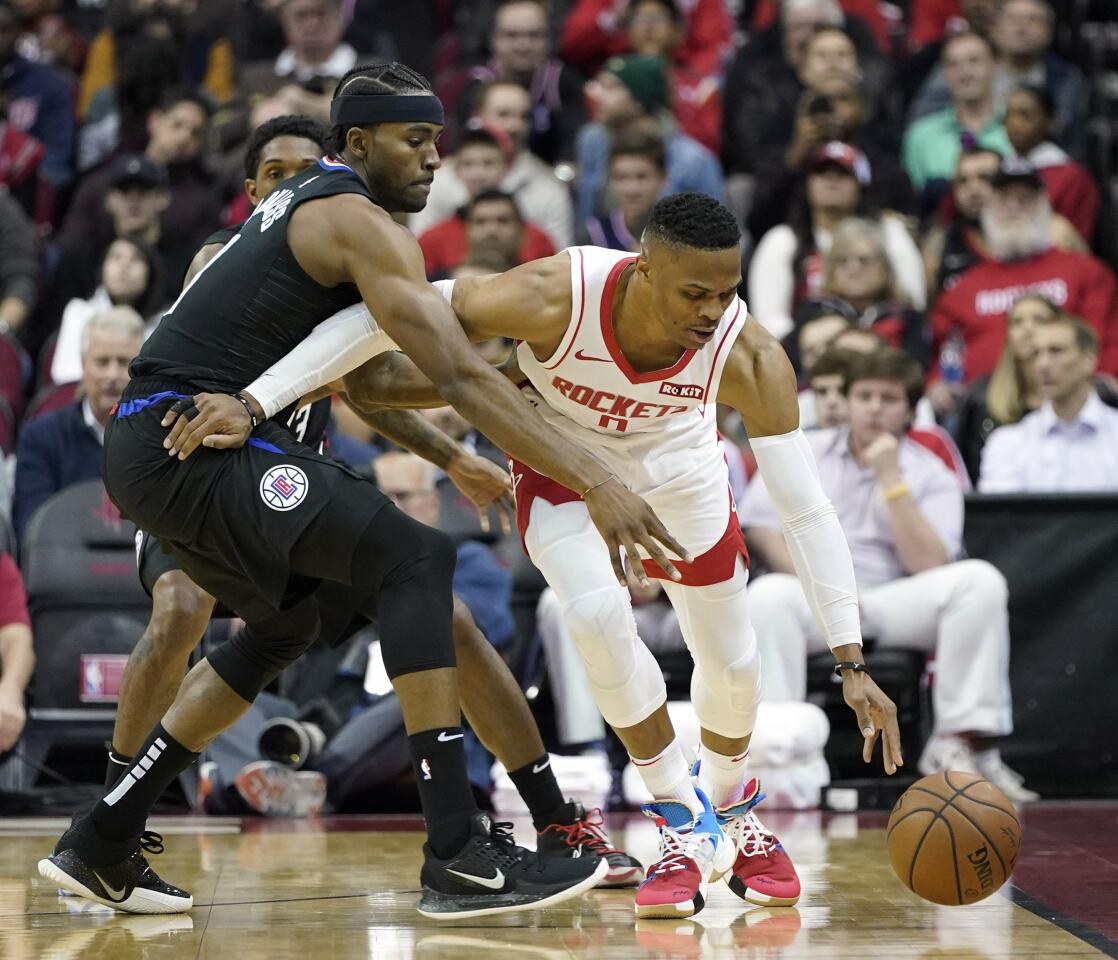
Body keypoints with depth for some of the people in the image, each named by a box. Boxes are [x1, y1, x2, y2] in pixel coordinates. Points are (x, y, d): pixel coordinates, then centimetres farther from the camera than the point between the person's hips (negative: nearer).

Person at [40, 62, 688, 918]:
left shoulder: (297, 204, 22)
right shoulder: (361, 222, -9)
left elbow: (351, 368, 30)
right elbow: (459, 375, -18)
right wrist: (594, 481, -21)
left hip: (148, 447, 10)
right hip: (190, 439, -10)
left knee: (286, 622, 27)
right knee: (415, 561, -15)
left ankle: (101, 846, 27)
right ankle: (458, 856, -22)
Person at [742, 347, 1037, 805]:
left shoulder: (931, 476, 9)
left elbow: (927, 565, -6)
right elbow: (761, 527, 1)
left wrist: (891, 480, -9)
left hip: (891, 604, 1)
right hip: (810, 598, -1)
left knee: (979, 580, -24)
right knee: (769, 595, -36)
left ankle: (959, 742, -27)